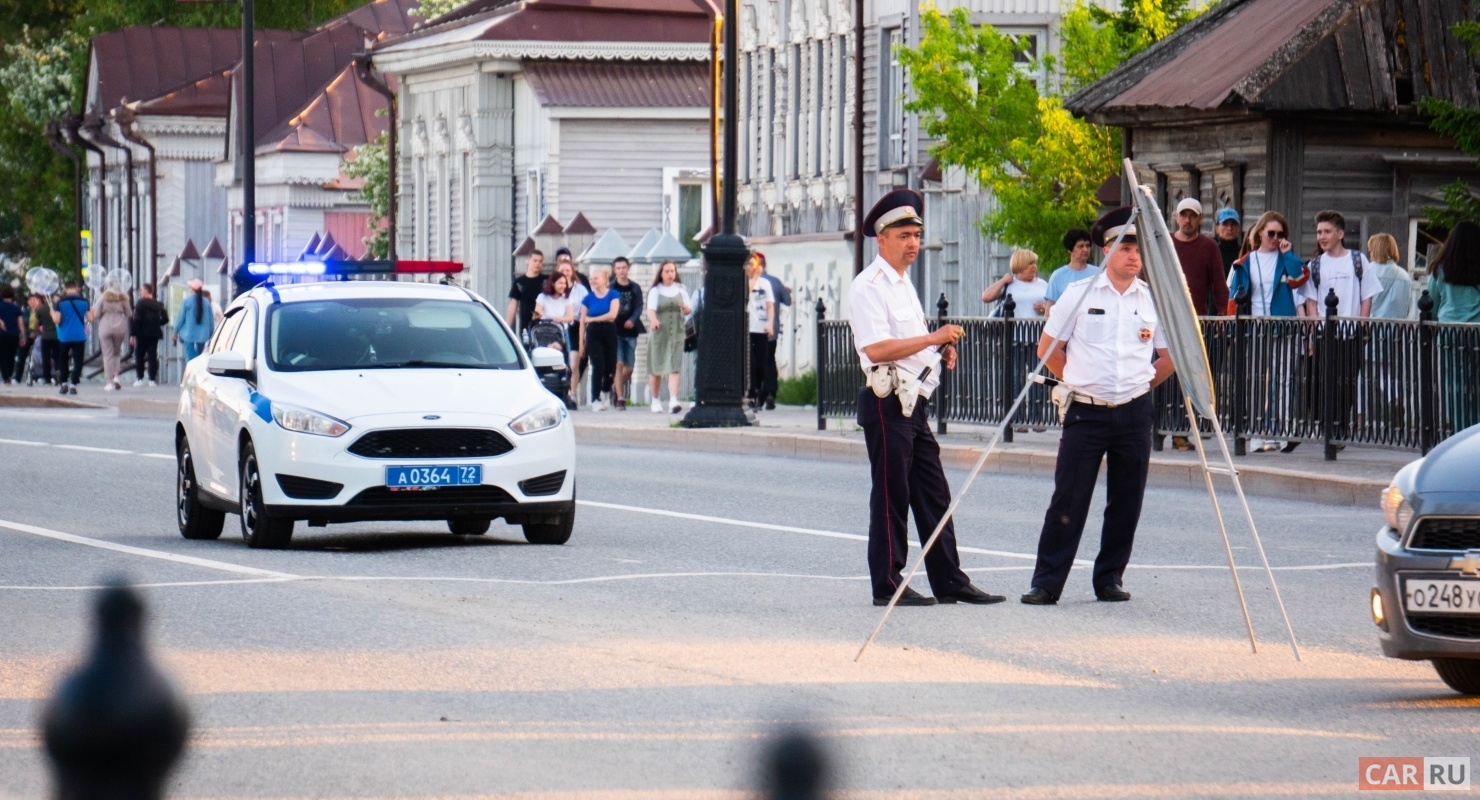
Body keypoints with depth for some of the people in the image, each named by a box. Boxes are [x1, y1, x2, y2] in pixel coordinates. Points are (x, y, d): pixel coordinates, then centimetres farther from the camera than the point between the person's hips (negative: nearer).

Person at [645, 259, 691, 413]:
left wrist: (685, 307, -10)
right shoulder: (655, 291, 1)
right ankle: (655, 400, 20)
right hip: (659, 332, -1)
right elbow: (651, 309, -12)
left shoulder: (681, 290, 10)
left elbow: (689, 309, 14)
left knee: (674, 367, -11)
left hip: (676, 332, 1)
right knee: (656, 368, 4)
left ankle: (673, 400, -21)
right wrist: (653, 320, -34)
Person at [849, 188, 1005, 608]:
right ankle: (887, 586, 1)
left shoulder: (903, 284, 20)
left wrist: (941, 351, 11)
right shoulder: (869, 286, -11)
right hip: (888, 404, -10)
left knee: (934, 496, 9)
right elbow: (876, 349, -22)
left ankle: (949, 581, 13)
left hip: (915, 405, 10)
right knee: (891, 496, -4)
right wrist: (933, 338, -22)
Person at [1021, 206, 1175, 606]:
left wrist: (1140, 385, 11)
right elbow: (1047, 347, 8)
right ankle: (1046, 583, -4)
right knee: (1068, 499, -5)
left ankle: (1110, 578, 16)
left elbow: (1169, 358, 17)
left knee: (1126, 502, 5)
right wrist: (1079, 381, 10)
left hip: (1134, 412, 2)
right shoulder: (1079, 294, 0)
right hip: (1086, 411, -2)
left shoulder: (1153, 300, 6)